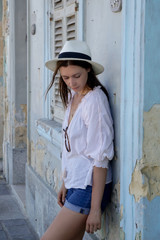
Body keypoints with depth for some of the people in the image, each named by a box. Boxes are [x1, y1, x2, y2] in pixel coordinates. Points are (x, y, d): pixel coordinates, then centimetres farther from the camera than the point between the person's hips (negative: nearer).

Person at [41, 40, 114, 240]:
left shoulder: (94, 100, -16)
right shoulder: (73, 97, 9)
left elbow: (100, 157, -18)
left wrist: (95, 208, -17)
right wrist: (65, 184, 16)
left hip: (90, 187, -8)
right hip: (75, 184, 8)